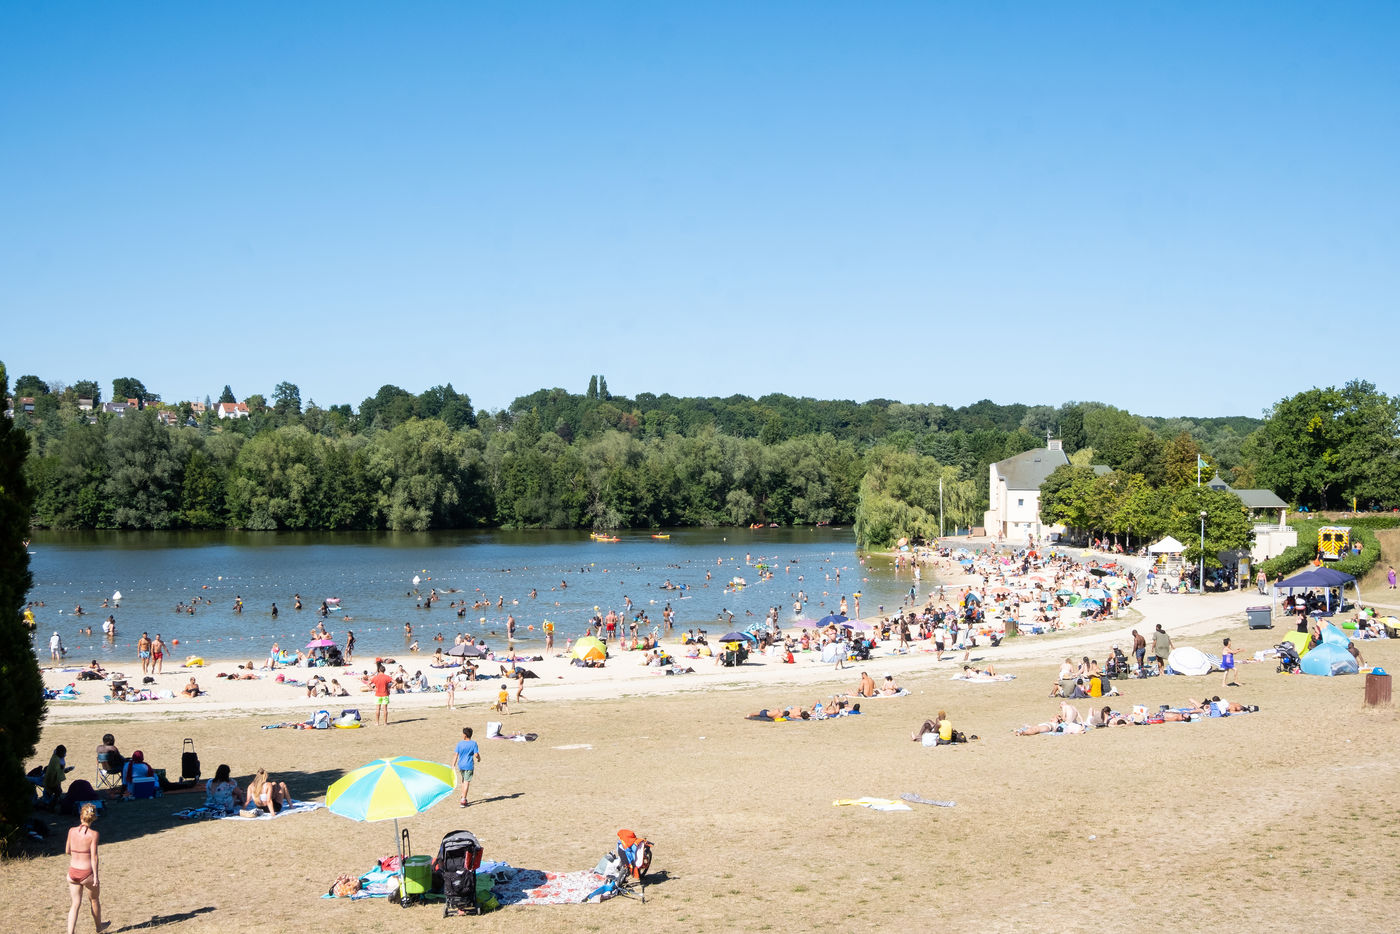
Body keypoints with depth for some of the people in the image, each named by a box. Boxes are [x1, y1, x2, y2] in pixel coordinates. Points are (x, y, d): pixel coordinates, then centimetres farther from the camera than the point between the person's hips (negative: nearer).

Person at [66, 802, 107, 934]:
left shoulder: (72, 831, -5)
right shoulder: (93, 834, -16)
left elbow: (67, 851, 7)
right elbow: (94, 857, -16)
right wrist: (96, 876, -12)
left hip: (73, 872, 3)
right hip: (87, 873, -3)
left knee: (76, 904, 12)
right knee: (94, 900, 22)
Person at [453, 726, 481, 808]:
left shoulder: (460, 743, -3)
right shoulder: (473, 743, -9)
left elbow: (456, 755, -4)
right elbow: (476, 754, -11)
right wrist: (479, 758, 12)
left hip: (461, 765, 3)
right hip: (469, 765, -3)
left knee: (463, 781, 22)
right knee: (467, 782, -1)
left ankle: (463, 797, 29)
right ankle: (463, 800, -7)